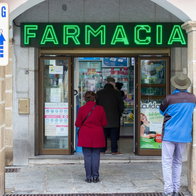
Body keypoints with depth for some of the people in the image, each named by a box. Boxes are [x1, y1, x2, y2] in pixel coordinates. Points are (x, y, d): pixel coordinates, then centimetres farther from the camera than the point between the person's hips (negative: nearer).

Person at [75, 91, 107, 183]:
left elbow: (77, 124, -2)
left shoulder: (81, 109, -7)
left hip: (85, 136, 0)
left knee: (87, 156, 4)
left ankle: (89, 176, 4)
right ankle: (95, 176, 6)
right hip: (97, 136, 1)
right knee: (96, 156, 5)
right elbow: (104, 123, 1)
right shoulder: (100, 109, -5)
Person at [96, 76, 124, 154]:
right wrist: (119, 114, 15)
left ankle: (102, 150, 8)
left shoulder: (99, 93, 0)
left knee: (103, 135, 8)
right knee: (114, 135, 3)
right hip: (114, 119, -1)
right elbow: (121, 106, -1)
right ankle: (114, 150, 4)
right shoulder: (116, 93, -4)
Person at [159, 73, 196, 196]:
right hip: (184, 135, 4)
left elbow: (162, 111, 5)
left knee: (167, 163, 0)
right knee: (178, 162, 14)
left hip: (170, 134, -4)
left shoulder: (170, 98, -12)